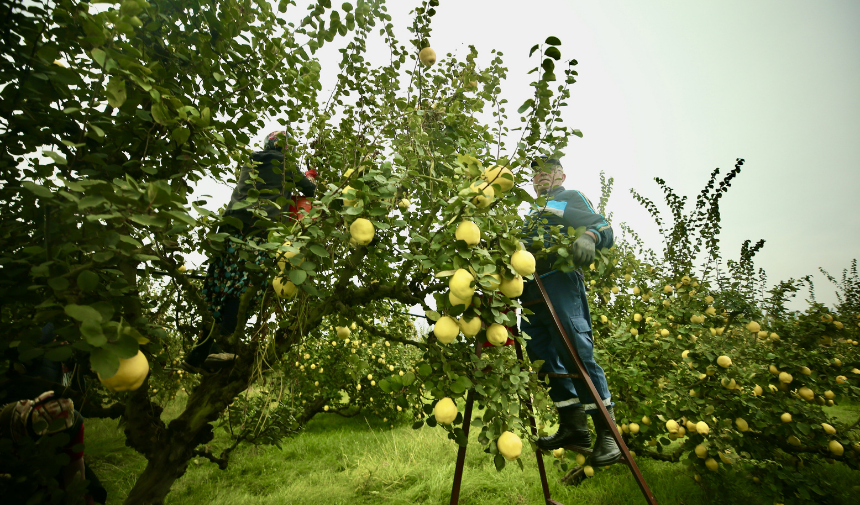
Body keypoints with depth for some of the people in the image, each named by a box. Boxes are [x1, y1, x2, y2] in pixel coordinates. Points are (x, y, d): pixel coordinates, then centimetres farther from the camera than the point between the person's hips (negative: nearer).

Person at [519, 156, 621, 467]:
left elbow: (604, 227, -1)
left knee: (577, 354, -11)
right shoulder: (534, 212, 32)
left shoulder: (570, 198, 13)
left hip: (558, 281, -7)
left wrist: (589, 236, -22)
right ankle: (573, 426, 15)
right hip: (530, 290, 7)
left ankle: (607, 433, 0)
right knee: (544, 356, 5)